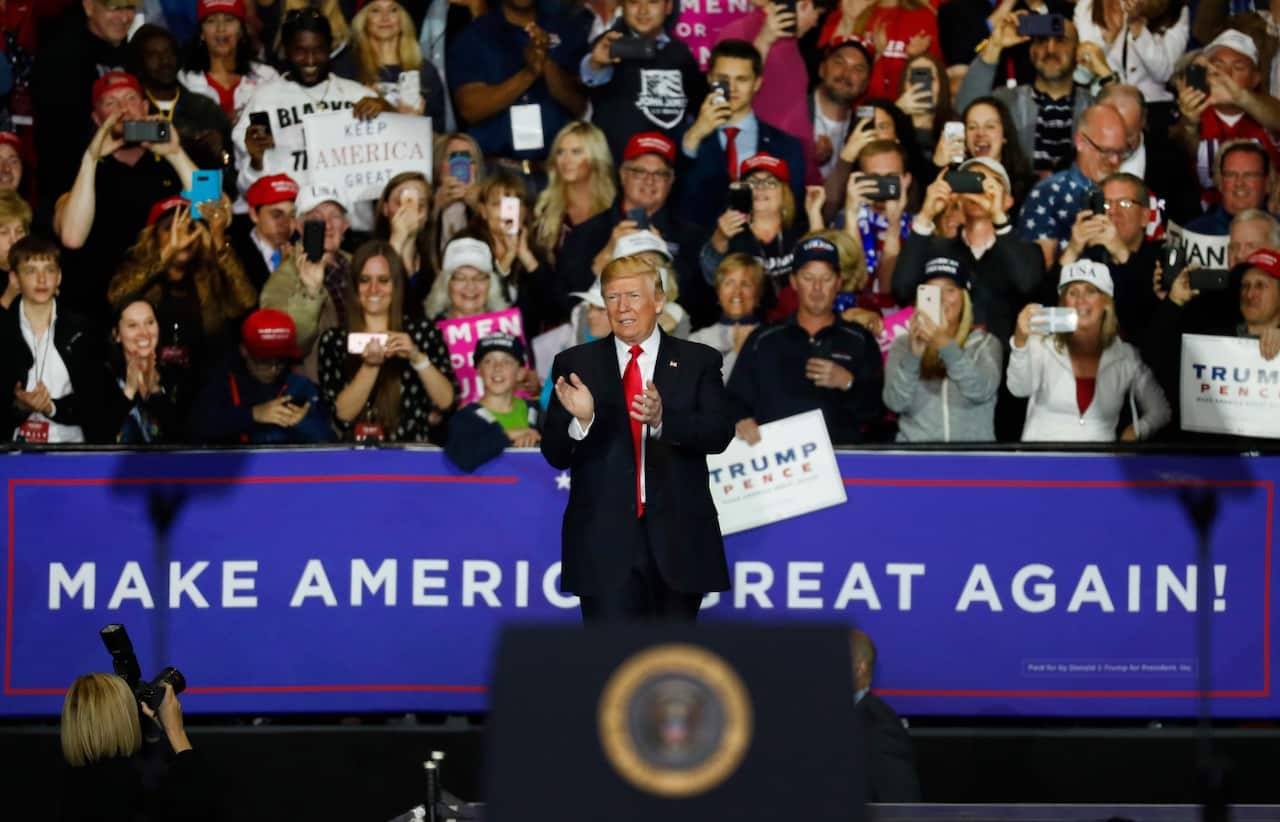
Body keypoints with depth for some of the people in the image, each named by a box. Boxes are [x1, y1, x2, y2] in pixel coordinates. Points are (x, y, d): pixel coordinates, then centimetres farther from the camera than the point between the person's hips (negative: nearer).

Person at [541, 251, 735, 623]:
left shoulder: (698, 362, 6)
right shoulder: (576, 364, 6)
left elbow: (720, 432, -8)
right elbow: (554, 453, 1)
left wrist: (663, 419, -27)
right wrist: (582, 420, -22)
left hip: (678, 540, 1)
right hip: (605, 540, -1)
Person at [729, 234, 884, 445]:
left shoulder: (860, 341, 12)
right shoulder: (763, 340, 14)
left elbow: (876, 409, 7)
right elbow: (736, 399, 10)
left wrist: (848, 383, -8)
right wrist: (742, 420, -10)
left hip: (840, 454, 0)